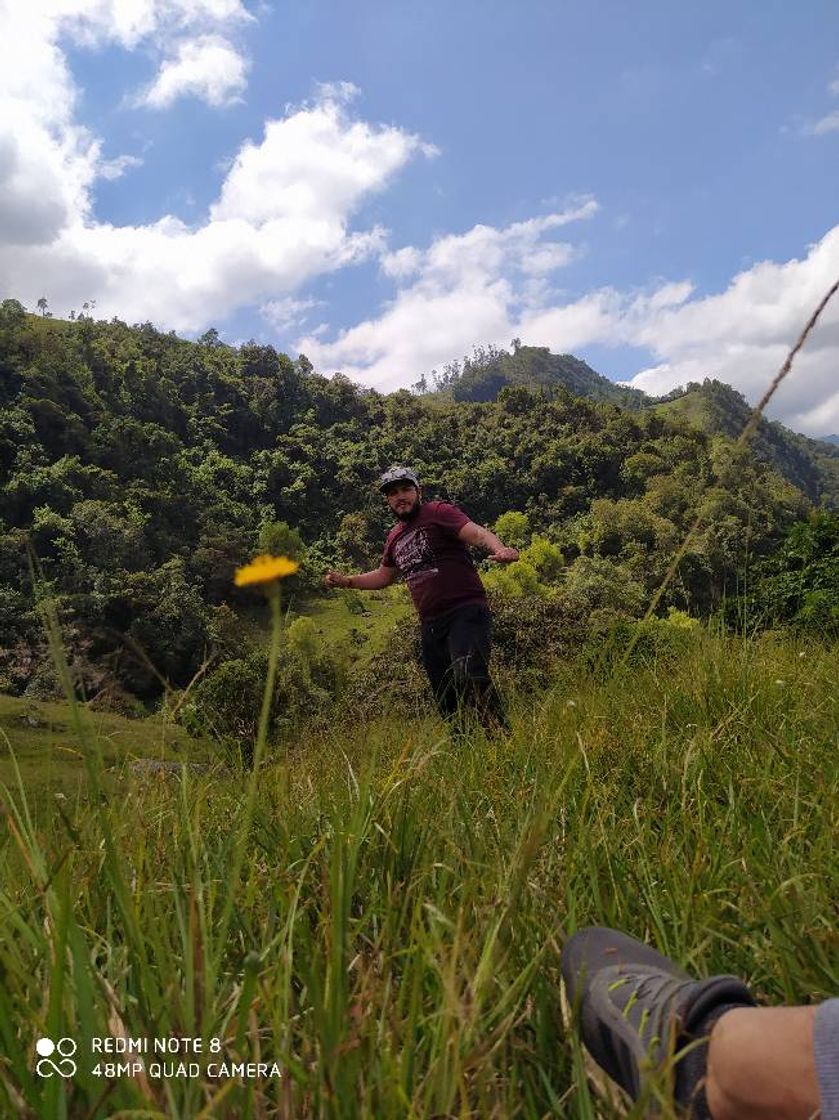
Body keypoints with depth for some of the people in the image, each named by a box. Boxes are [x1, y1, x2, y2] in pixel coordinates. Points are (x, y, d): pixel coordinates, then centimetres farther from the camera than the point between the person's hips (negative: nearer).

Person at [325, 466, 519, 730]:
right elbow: (383, 575, 33)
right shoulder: (395, 537, 18)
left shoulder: (438, 512, -3)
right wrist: (347, 581, 21)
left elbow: (477, 533, -19)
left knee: (470, 675, -29)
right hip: (431, 626, 8)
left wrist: (499, 549, -39)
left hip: (465, 612, -7)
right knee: (447, 704, 9)